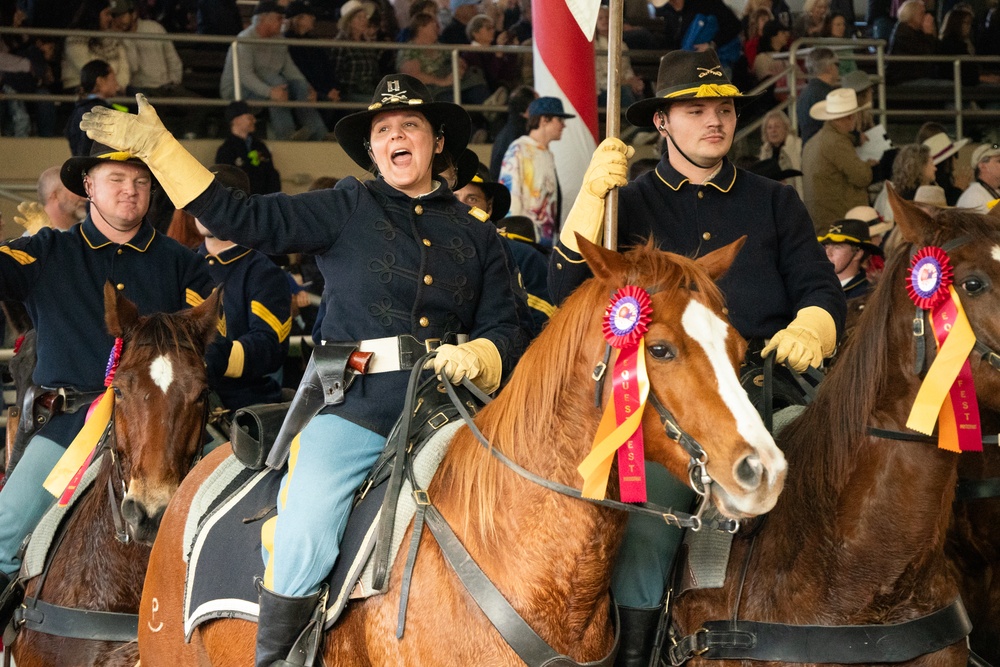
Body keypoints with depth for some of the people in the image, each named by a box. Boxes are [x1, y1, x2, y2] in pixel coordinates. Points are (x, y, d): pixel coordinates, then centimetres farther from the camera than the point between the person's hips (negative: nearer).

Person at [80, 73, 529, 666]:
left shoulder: (478, 237, 19)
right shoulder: (347, 210, 13)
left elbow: (507, 328, 16)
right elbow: (242, 218, 7)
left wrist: (478, 356, -8)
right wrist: (157, 148, 3)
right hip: (351, 409, -2)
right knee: (301, 545, -22)